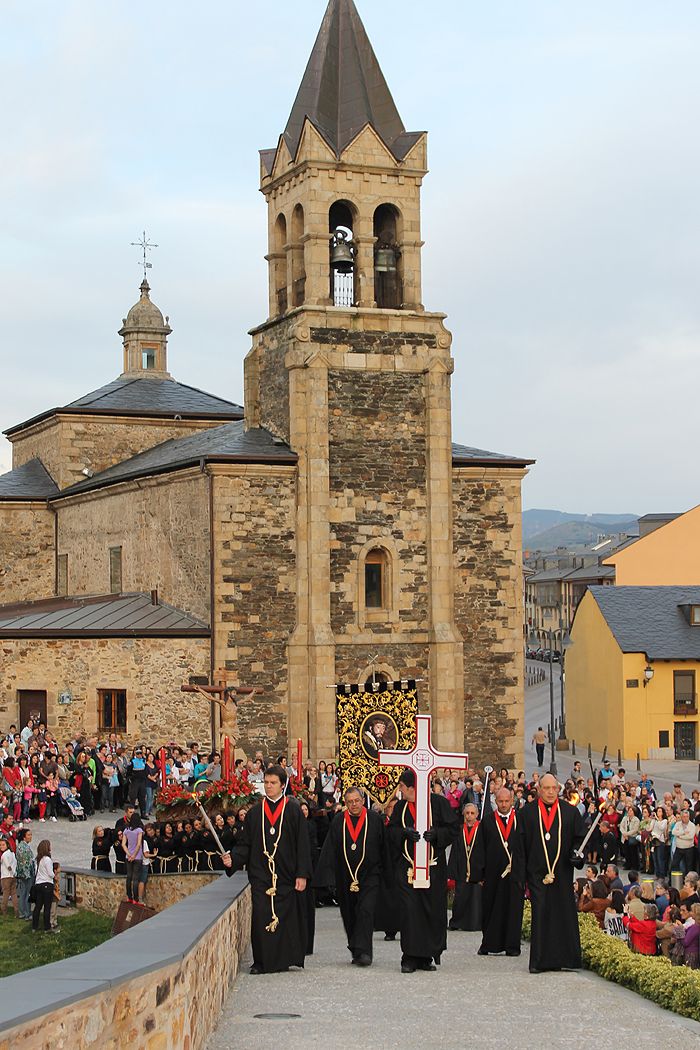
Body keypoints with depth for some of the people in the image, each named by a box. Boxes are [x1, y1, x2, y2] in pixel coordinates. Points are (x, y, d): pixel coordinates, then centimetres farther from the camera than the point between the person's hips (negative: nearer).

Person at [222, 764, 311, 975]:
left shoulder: (293, 811, 2)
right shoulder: (255, 812, 10)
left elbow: (302, 844, 0)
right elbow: (245, 844, 8)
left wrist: (302, 874, -6)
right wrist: (233, 859, -11)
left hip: (286, 876, -2)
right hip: (260, 875, 2)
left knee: (286, 918, 1)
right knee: (261, 917, -4)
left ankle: (284, 959, 13)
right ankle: (262, 961, 1)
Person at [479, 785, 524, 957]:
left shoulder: (520, 819, 5)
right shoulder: (487, 821, 6)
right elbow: (482, 849, 5)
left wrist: (524, 871, -2)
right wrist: (481, 872, -1)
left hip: (515, 871, -1)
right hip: (493, 872, 1)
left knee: (513, 909, 0)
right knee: (491, 909, 6)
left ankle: (512, 945, 6)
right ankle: (489, 944, 16)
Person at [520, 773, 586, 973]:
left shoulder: (570, 812, 8)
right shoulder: (527, 812, 4)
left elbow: (580, 837, 11)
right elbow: (521, 843, 3)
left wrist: (576, 853, -10)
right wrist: (522, 872, -2)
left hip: (562, 873, 2)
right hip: (537, 873, -1)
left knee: (564, 915, 3)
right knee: (540, 915, -4)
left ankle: (566, 959, 12)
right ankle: (539, 961, 0)